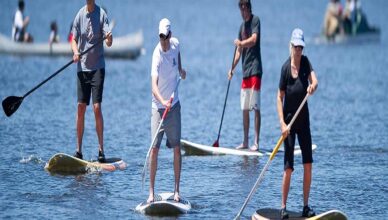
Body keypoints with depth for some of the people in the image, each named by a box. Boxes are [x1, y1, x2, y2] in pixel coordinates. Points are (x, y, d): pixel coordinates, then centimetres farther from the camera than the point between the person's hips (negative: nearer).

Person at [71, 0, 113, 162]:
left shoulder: (102, 15, -5)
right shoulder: (80, 15, 5)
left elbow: (109, 43, -11)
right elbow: (74, 39, 10)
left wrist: (109, 38, -34)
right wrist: (75, 52, -10)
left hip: (97, 67, -3)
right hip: (82, 67, 3)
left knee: (97, 107, -10)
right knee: (80, 108, 3)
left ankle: (101, 149, -5)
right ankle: (79, 150, 9)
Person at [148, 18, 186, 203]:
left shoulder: (175, 44, -6)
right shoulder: (157, 56, -23)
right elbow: (154, 85, -35)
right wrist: (163, 101, -50)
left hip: (174, 105, 5)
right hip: (159, 106, -5)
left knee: (177, 148, 4)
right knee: (154, 148, -8)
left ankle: (177, 190, 10)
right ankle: (151, 192, -3)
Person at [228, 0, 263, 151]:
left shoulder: (255, 20, -5)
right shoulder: (242, 26, 18)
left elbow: (254, 40, -21)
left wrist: (240, 43, -31)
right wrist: (232, 68, 14)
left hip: (255, 69, -8)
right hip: (245, 71, 8)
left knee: (256, 107, -9)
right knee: (244, 109, 10)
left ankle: (256, 142, -10)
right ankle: (245, 142, 16)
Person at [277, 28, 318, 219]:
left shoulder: (305, 62, 0)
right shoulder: (285, 68, -12)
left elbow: (314, 80, -15)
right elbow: (279, 98, -11)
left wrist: (313, 86, -40)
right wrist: (282, 123, -19)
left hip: (303, 118, 4)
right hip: (289, 119, -4)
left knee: (308, 165, 1)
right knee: (288, 167, -7)